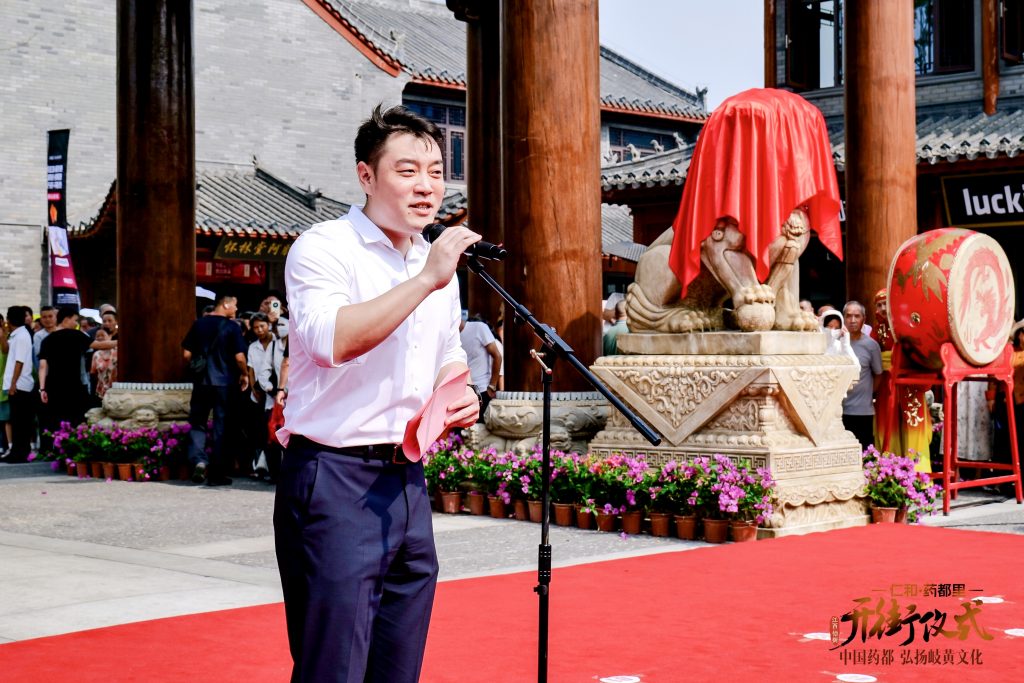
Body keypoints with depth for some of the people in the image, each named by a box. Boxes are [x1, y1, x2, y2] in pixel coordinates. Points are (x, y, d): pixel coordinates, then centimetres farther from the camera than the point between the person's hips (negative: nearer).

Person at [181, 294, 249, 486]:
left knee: (197, 423, 12)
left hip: (201, 381, 3)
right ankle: (217, 473, 9)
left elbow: (187, 354, 5)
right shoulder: (232, 327, -7)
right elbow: (239, 357, -11)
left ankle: (198, 460, -12)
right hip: (224, 382, -2)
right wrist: (244, 375, 6)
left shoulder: (199, 324, 4)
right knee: (220, 426, 6)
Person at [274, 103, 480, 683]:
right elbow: (332, 340, -26)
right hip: (335, 481, -7)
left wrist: (461, 397, 8)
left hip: (408, 479, 7)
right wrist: (425, 280, -23)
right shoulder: (323, 249, -7)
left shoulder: (439, 264, 15)